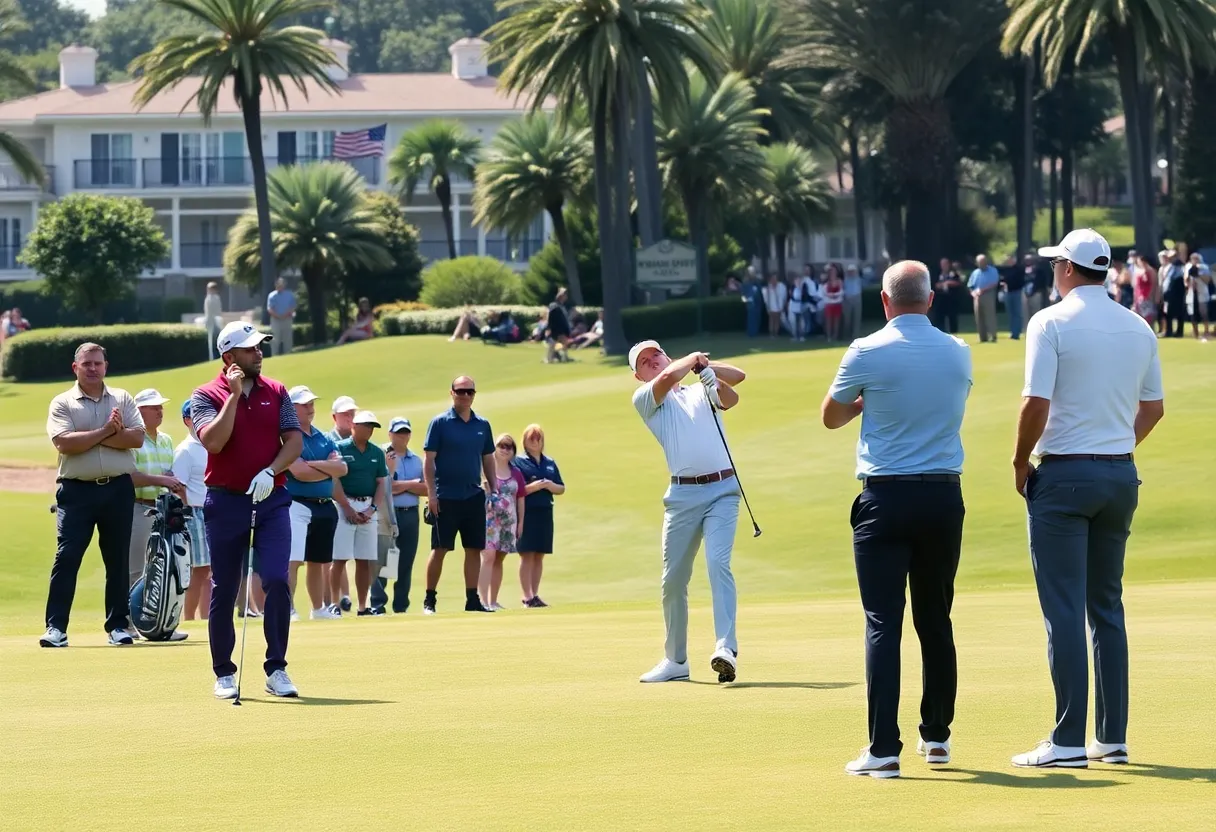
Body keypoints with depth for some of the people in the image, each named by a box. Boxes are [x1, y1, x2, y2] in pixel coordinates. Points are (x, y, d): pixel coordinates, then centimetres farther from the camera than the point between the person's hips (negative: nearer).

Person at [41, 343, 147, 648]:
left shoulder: (122, 399, 9)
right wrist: (106, 431, -12)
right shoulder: (62, 403, 3)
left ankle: (118, 624, 14)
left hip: (118, 488, 2)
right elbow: (65, 443, -13)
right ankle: (55, 627, -9)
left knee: (118, 559, 6)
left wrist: (88, 438, -12)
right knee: (67, 557, -9)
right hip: (77, 490, -2)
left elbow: (136, 437, -6)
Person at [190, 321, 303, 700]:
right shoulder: (206, 395, -1)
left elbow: (295, 440, 3)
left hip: (271, 498, 2)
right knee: (224, 590, 3)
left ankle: (276, 669, -6)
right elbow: (213, 441, -16)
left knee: (277, 580, -12)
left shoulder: (276, 392, 9)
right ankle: (224, 673, 13)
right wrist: (234, 394, -15)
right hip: (226, 500, -2)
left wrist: (270, 472, -13)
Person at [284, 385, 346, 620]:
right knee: (292, 560, -17)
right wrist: (329, 468, -3)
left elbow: (342, 468, 3)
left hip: (325, 506, 7)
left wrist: (315, 465, -13)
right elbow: (299, 472, -18)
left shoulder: (323, 438, 16)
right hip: (297, 503, -7)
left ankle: (318, 609, 26)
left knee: (318, 561, 16)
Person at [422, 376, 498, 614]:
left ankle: (472, 600, 10)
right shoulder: (440, 423, -3)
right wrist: (431, 494, -12)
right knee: (440, 549, -3)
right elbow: (429, 460, -5)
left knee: (474, 549, 5)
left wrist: (494, 490, 9)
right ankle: (429, 600, 4)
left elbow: (488, 460, 17)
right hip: (446, 497, -4)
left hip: (474, 496, 4)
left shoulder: (482, 425, 10)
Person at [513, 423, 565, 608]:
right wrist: (533, 487, -20)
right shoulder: (518, 462, -2)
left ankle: (535, 595, 12)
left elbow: (561, 489, 15)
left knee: (539, 556, 7)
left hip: (545, 512, 5)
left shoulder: (550, 463, 14)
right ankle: (527, 597, -7)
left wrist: (550, 486, -6)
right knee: (527, 555, -7)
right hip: (526, 512, -5)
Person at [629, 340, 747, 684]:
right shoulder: (644, 398, 11)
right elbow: (669, 377, -9)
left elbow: (737, 377, 1)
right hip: (682, 494, 1)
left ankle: (726, 648, -28)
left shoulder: (702, 391, 18)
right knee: (673, 578, 4)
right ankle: (676, 660, 17)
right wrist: (693, 358, 8)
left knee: (718, 563, -18)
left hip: (722, 489, -1)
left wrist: (708, 370, -16)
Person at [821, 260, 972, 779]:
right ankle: (937, 736, 23)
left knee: (883, 622, -4)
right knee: (936, 619, 15)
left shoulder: (868, 353, -9)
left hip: (885, 498, -4)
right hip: (944, 495, 4)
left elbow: (831, 417, 6)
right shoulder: (959, 354, 3)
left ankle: (884, 749, -11)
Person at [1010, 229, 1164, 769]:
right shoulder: (1138, 327, 8)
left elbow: (1036, 404, -17)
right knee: (1107, 608, 13)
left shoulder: (1052, 323, -10)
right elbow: (1153, 408, 12)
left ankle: (1068, 741, -8)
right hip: (1121, 476, 6)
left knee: (1064, 610, -5)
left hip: (1064, 475, -6)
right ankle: (1113, 738, 13)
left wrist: (1020, 463, -3)